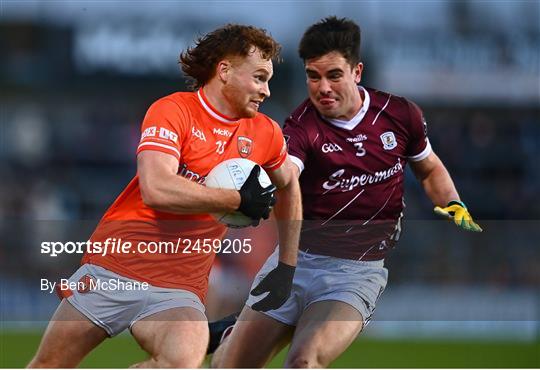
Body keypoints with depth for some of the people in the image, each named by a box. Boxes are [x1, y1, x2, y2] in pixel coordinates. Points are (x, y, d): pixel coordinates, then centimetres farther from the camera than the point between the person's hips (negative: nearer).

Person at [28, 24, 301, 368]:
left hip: (180, 285, 2)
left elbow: (289, 185, 29)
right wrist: (240, 199, -15)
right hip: (115, 265, -2)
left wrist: (287, 268, 24)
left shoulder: (264, 133, 8)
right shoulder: (173, 110, -8)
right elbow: (156, 190, -23)